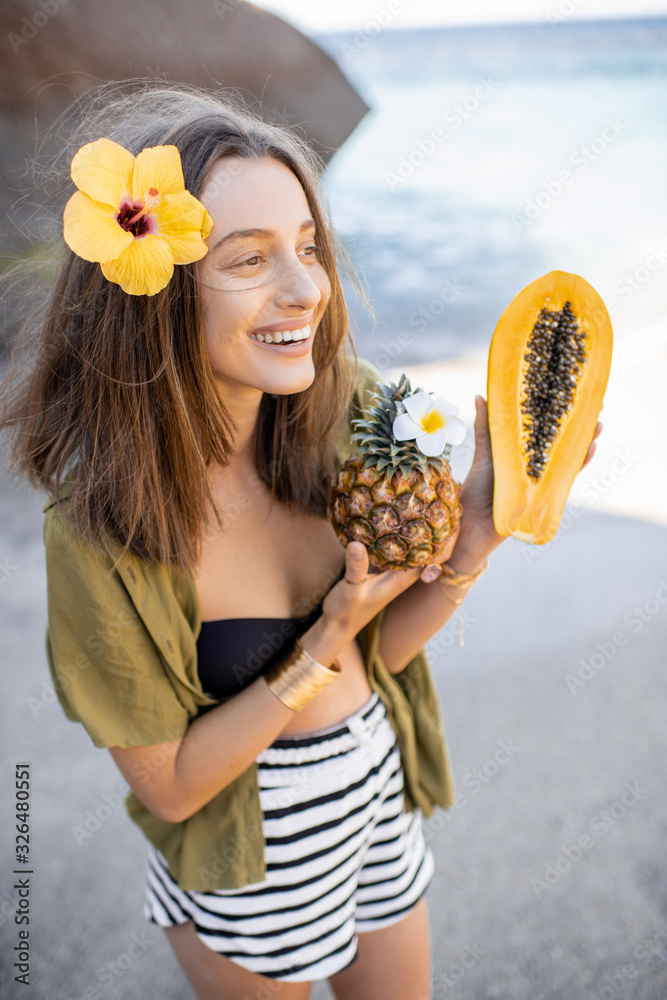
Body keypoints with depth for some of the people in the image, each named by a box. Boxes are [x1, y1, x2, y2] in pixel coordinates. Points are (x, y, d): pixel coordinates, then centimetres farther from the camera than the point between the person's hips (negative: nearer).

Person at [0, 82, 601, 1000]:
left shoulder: (345, 406, -17)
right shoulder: (101, 532, -31)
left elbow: (382, 644, -7)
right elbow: (171, 784, -18)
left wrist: (475, 537, -23)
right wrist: (324, 645, -27)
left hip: (379, 788, 5)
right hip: (250, 865, -4)